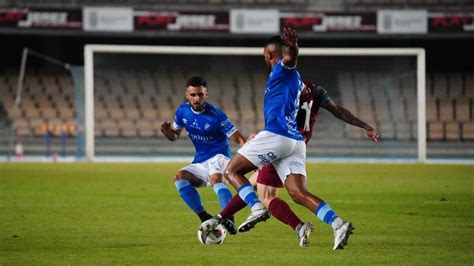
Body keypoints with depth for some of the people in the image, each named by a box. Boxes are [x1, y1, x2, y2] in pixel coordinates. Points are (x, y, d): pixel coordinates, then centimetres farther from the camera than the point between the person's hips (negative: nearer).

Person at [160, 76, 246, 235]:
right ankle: (204, 217, -21)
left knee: (215, 179, -38)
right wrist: (167, 132, -9)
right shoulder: (183, 111, 0)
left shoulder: (216, 116, -17)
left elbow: (239, 139, -16)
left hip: (219, 158, -6)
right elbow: (174, 136, 16)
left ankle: (229, 220, -44)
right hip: (200, 164, 6)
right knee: (179, 177, -23)